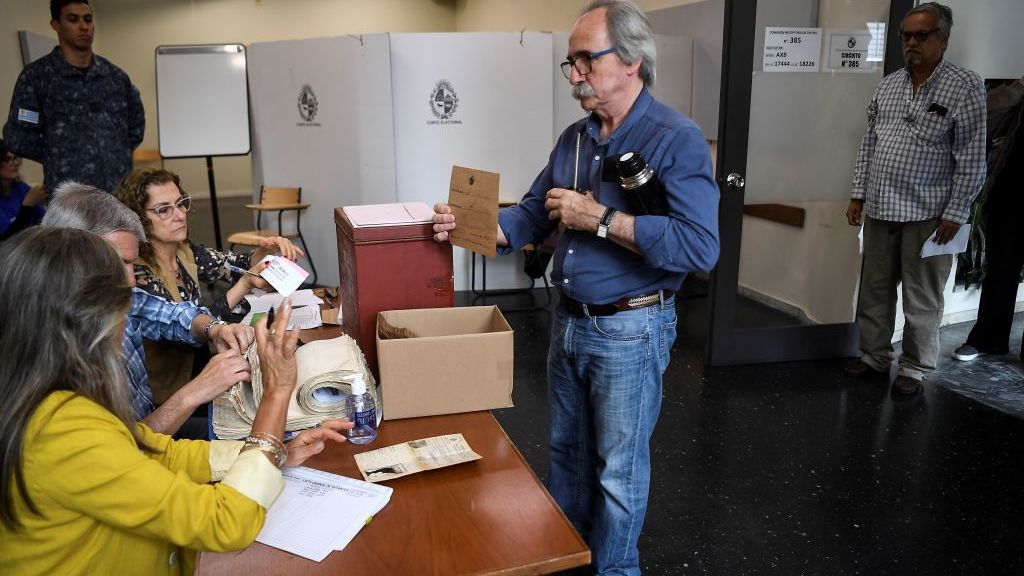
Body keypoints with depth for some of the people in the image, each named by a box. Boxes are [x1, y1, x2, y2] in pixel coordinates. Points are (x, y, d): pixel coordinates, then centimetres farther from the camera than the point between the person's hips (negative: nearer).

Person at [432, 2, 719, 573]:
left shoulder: (678, 139, -17)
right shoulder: (575, 137, 6)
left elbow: (701, 247, -27)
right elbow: (532, 215, 9)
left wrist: (600, 218, -26)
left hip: (630, 331, -7)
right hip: (569, 321, 7)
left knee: (619, 466, 10)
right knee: (568, 448, 22)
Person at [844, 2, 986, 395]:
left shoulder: (965, 87, -5)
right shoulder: (888, 85, 10)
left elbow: (971, 158, -8)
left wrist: (954, 214, -12)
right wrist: (858, 195, 10)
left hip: (927, 215, -5)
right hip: (879, 209, 5)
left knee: (922, 299, 5)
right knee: (875, 291, 12)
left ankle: (914, 369, 19)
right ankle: (875, 357, 26)